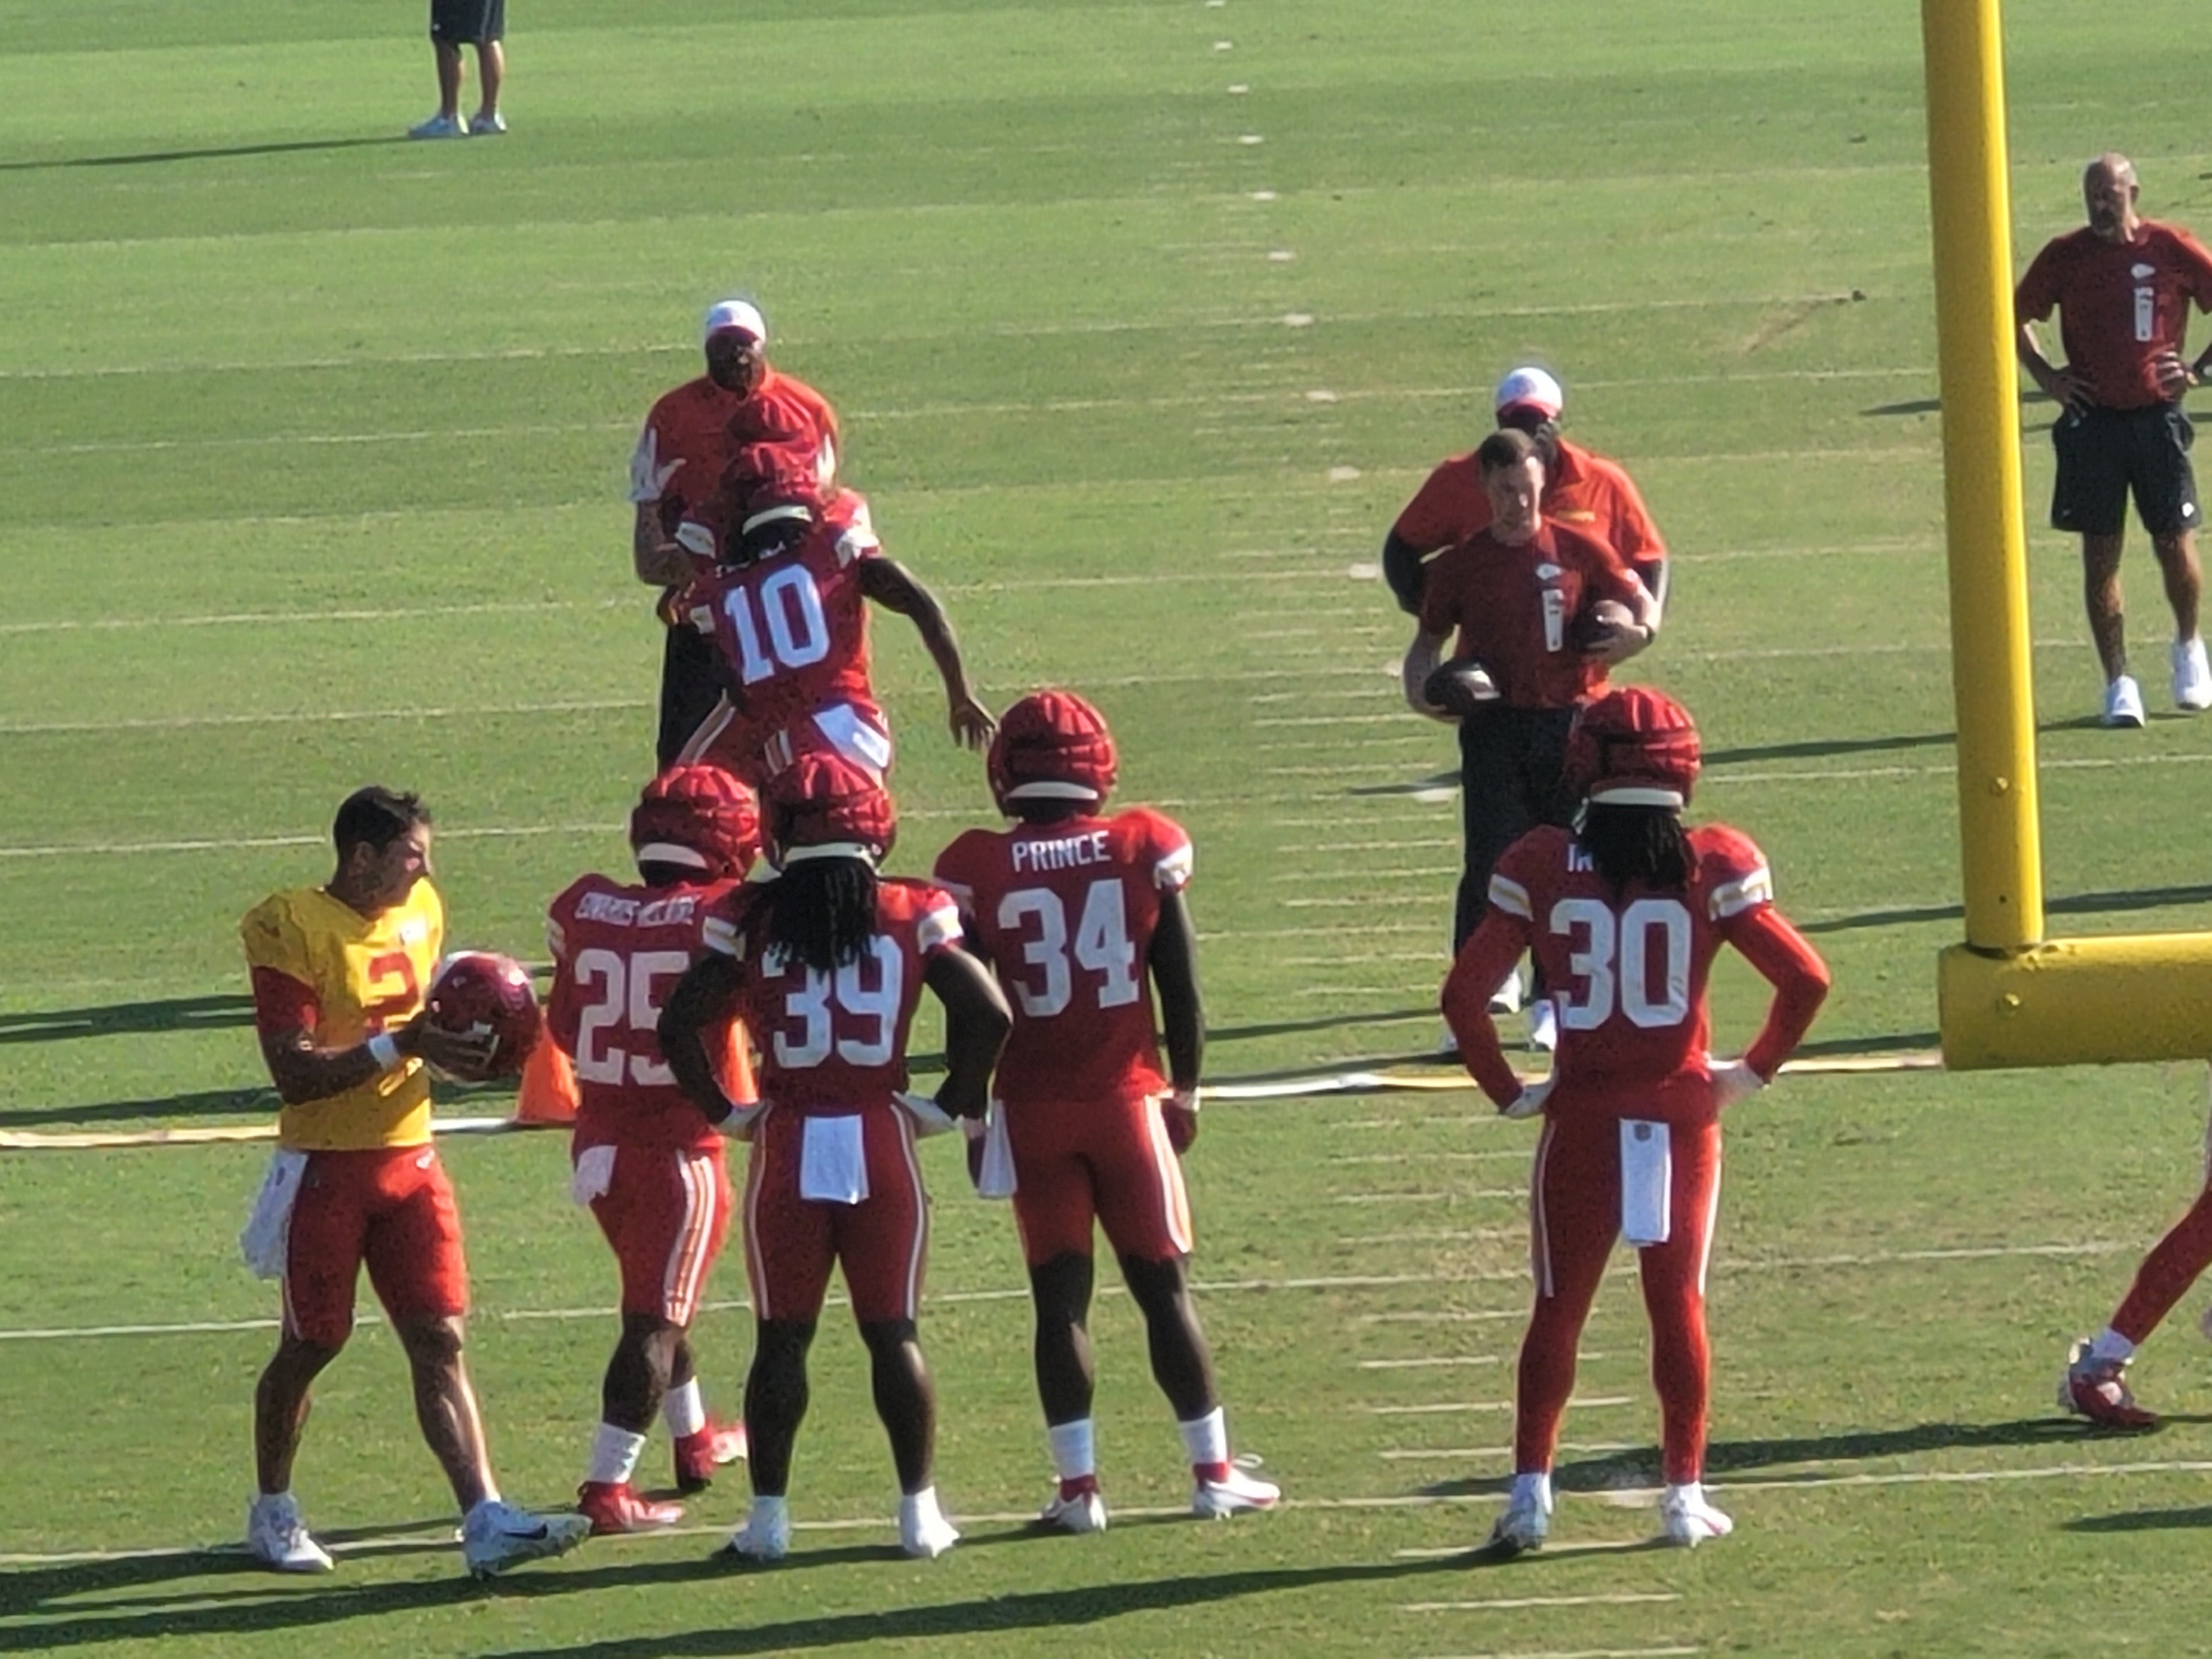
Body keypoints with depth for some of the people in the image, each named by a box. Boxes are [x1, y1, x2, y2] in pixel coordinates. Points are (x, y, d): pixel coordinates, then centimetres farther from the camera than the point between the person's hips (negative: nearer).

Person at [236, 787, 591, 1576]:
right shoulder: (293, 928, -15)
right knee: (312, 1344, 7)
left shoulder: (421, 912, 8)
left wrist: (459, 1043, 0)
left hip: (410, 1158, 6)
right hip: (325, 1165, -6)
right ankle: (272, 1513, 25)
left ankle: (486, 1521, -9)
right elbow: (293, 1071, -20)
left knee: (440, 1341, -2)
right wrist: (401, 1045, -26)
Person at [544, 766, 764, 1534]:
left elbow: (564, 1029, 8)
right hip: (681, 1147, -6)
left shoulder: (583, 910, 0)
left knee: (660, 1298, 26)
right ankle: (607, 1489, -3)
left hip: (600, 1144, 6)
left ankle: (694, 1440, 41)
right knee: (656, 1319, 0)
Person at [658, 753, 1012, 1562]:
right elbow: (989, 1014, -8)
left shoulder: (752, 919, -3)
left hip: (786, 1151, 0)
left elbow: (678, 1025, -9)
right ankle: (919, 1511, 10)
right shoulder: (911, 916, -2)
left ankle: (769, 1515, 8)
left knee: (781, 1338, 8)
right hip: (882, 1143, 0)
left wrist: (726, 1112, 2)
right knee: (893, 1334, 10)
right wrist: (951, 1103, 3)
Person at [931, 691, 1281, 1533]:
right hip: (1128, 1096, 1)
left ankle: (1078, 1486, 1)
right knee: (1164, 1286, 9)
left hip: (1032, 1109, -1)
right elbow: (1182, 990, 2)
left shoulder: (979, 870, -6)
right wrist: (1186, 1087, 15)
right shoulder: (1144, 849, -4)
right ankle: (1214, 1472, 13)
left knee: (1060, 1296, 4)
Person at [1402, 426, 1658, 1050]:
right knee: (1490, 865, -9)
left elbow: (1641, 601, 13)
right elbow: (1430, 639, 16)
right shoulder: (1460, 565, 6)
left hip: (1570, 722, 1)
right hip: (1494, 725, -1)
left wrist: (1637, 632, -10)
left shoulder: (1580, 552, 4)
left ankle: (1551, 1000, 14)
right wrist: (1421, 689, -4)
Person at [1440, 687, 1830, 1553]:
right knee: (1678, 1303, 12)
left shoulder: (1543, 867, -5)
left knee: (1559, 1308, 10)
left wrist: (1509, 1092, 3)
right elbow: (1805, 978, -9)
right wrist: (1753, 1072, 4)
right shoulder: (1711, 866, -6)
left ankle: (1531, 1492, 4)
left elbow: (1464, 994, -7)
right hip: (1681, 1113, 0)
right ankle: (1685, 1496, 14)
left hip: (1582, 1116, 0)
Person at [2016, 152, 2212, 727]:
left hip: (2156, 415, -1)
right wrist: (2046, 377, 3)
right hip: (2091, 421, 1)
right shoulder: (2064, 256, 2)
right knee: (2100, 555, 0)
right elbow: (2018, 316, 15)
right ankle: (2118, 683, 5)